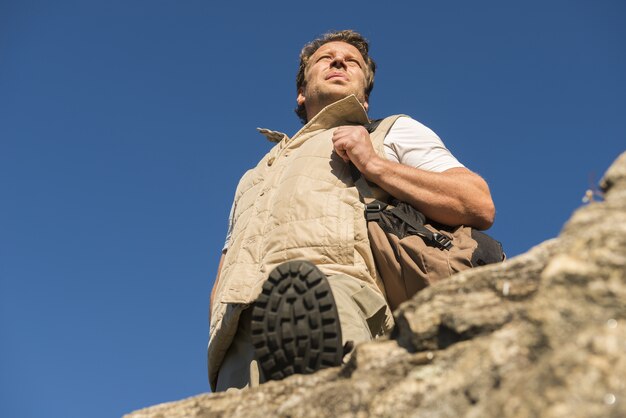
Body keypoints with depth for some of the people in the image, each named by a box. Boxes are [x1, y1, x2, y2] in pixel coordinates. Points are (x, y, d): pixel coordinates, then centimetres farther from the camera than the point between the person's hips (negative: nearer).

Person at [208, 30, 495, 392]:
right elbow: (224, 280, 32)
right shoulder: (254, 176, 41)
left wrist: (374, 164, 6)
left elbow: (480, 205, 13)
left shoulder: (395, 131, 30)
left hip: (339, 293, -3)